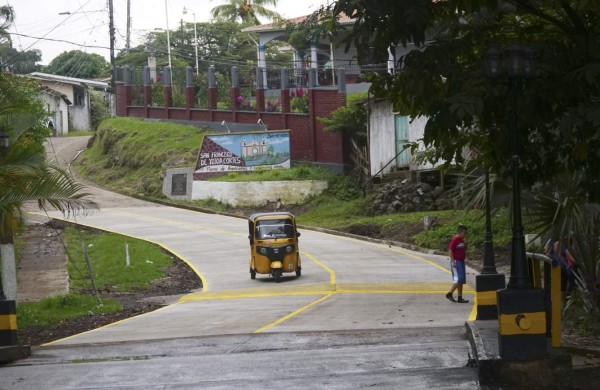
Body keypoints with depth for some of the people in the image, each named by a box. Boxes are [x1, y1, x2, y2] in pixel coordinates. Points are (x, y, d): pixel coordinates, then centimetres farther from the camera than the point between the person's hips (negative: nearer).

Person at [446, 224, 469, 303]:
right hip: (456, 262, -9)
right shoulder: (454, 240, -13)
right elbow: (450, 251, -17)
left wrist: (465, 244, 5)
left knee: (461, 281, 8)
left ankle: (460, 298, 10)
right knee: (458, 279, -14)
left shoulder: (462, 240, 13)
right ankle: (449, 294, -4)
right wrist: (453, 262, -21)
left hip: (461, 261, 9)